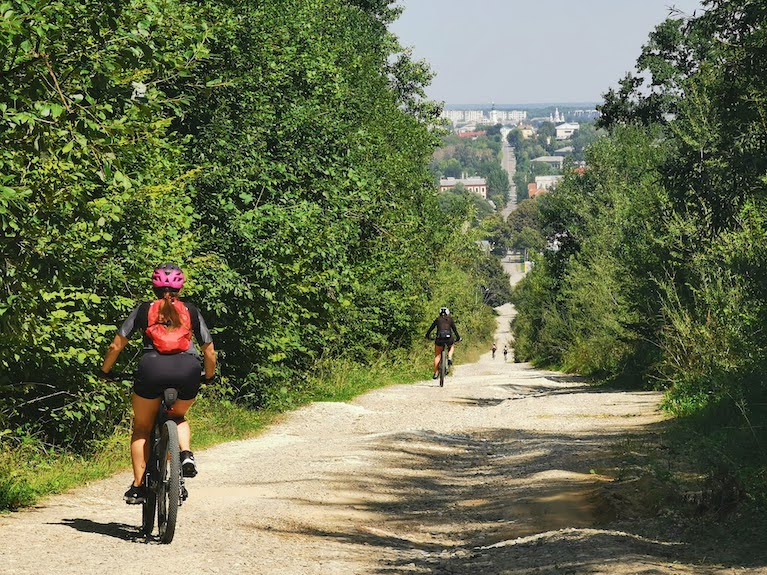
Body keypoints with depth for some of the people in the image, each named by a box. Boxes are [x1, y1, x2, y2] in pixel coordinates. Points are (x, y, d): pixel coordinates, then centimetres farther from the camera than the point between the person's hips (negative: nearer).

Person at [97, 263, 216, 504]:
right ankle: (186, 454, 2)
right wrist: (209, 376, 41)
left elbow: (116, 345, 16)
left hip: (153, 367, -1)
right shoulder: (191, 312, 23)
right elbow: (209, 351, 23)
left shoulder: (144, 310, 20)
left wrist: (104, 371, 32)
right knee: (178, 416, 30)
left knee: (142, 428, 18)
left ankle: (138, 487, 10)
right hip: (188, 369, 1)